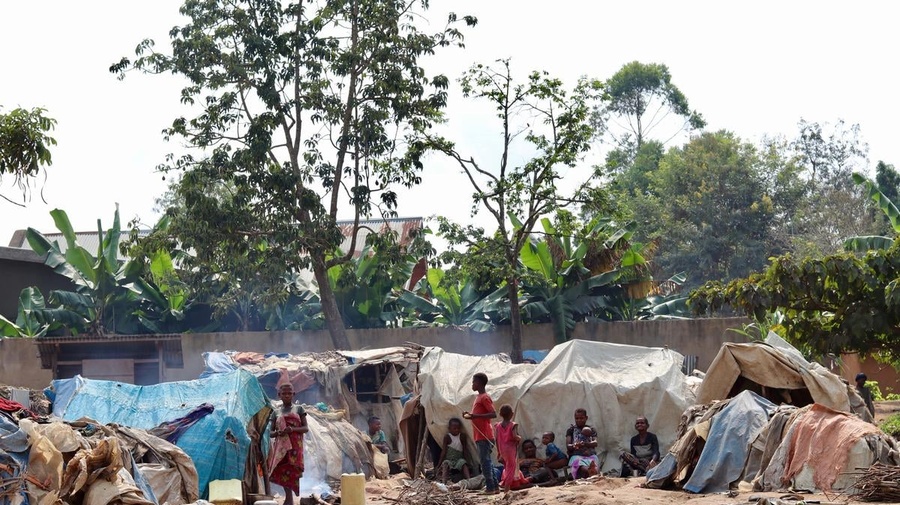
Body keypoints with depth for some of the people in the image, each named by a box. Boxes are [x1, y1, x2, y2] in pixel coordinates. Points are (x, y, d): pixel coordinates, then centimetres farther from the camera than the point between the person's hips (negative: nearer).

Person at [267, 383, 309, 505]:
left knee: (291, 477, -8)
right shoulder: (276, 412, 11)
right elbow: (271, 433, 11)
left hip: (294, 447, -2)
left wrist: (292, 429, -16)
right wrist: (277, 433, -13)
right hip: (280, 448, 2)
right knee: (284, 477, -5)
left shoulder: (298, 409, 7)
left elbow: (306, 428, 2)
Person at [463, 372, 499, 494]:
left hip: (484, 436, -10)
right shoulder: (479, 397, 19)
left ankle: (490, 487, -9)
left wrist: (475, 416, -24)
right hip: (480, 436, 10)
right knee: (487, 461, 11)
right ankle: (494, 486, 14)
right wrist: (470, 415, 11)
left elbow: (494, 414, -20)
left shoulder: (485, 397, -11)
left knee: (485, 461, -10)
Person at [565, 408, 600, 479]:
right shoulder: (571, 430, 18)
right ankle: (590, 472, -74)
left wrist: (584, 444, -19)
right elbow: (568, 446, 6)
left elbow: (595, 443, 3)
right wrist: (574, 446, -20)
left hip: (591, 455, 2)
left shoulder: (591, 430, 21)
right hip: (577, 455, -2)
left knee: (594, 465, -38)